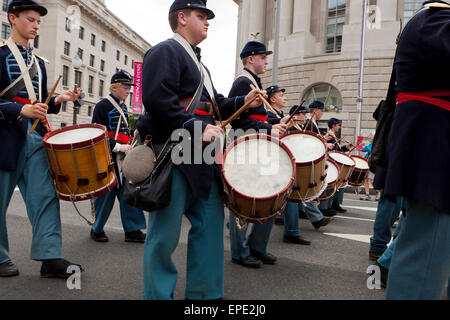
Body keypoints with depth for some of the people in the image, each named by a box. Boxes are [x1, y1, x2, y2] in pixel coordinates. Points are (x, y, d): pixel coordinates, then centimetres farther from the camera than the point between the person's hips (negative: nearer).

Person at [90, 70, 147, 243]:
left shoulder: (123, 107, 16)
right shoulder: (103, 106, -7)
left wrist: (129, 146, 9)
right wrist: (118, 147, -21)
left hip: (123, 158, 7)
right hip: (108, 157, -7)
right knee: (106, 193, 1)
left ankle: (133, 230, 11)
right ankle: (97, 229, 19)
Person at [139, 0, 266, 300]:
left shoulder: (198, 62, 26)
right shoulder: (165, 51, -5)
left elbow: (213, 105, 24)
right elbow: (158, 101, -19)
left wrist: (243, 102, 9)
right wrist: (198, 129, -22)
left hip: (202, 157, 10)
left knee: (211, 223, 11)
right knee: (165, 234, -1)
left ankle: (205, 294, 22)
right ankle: (159, 294, 14)